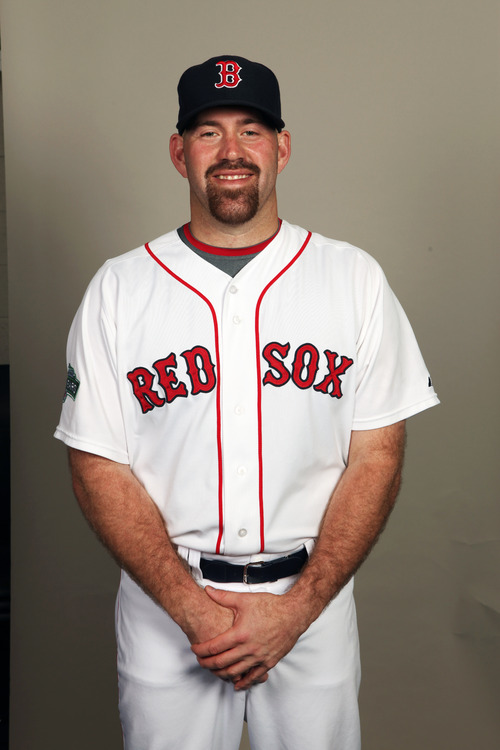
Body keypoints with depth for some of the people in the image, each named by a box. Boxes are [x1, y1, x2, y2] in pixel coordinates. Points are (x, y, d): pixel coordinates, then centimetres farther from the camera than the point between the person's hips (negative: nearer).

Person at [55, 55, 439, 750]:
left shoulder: (355, 277, -2)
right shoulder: (117, 289, -3)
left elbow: (376, 455, -4)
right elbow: (100, 466, -4)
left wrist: (296, 607, -12)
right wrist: (193, 608, -14)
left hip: (313, 596, 1)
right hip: (165, 598, 0)